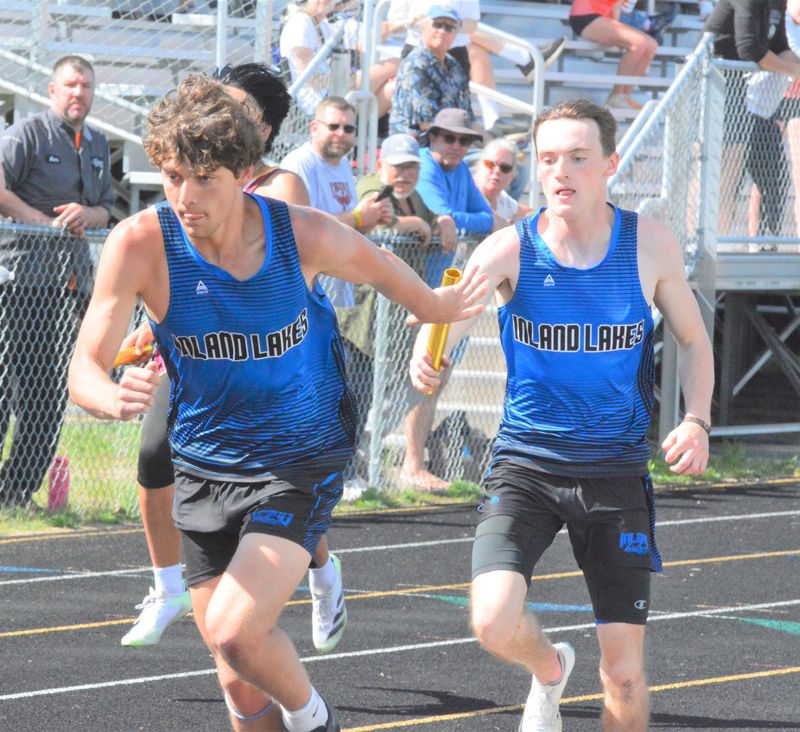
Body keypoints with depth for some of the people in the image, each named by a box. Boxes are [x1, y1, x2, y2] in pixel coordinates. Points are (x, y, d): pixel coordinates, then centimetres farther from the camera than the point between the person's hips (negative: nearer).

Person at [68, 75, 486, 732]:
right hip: (205, 471, 2)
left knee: (234, 631, -23)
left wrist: (438, 308, 23)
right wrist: (116, 399, -41)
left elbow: (378, 267, 6)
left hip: (301, 464, -2)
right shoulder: (140, 244, -18)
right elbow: (85, 368, -18)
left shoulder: (304, 235, -17)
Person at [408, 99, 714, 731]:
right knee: (494, 624, -22)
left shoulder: (650, 245, -4)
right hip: (525, 465, -1)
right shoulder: (512, 249, -9)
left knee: (624, 672, -2)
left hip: (616, 469, 1)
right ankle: (549, 668, 15)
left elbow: (693, 339, 9)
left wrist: (696, 421, -8)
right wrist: (428, 351, -49)